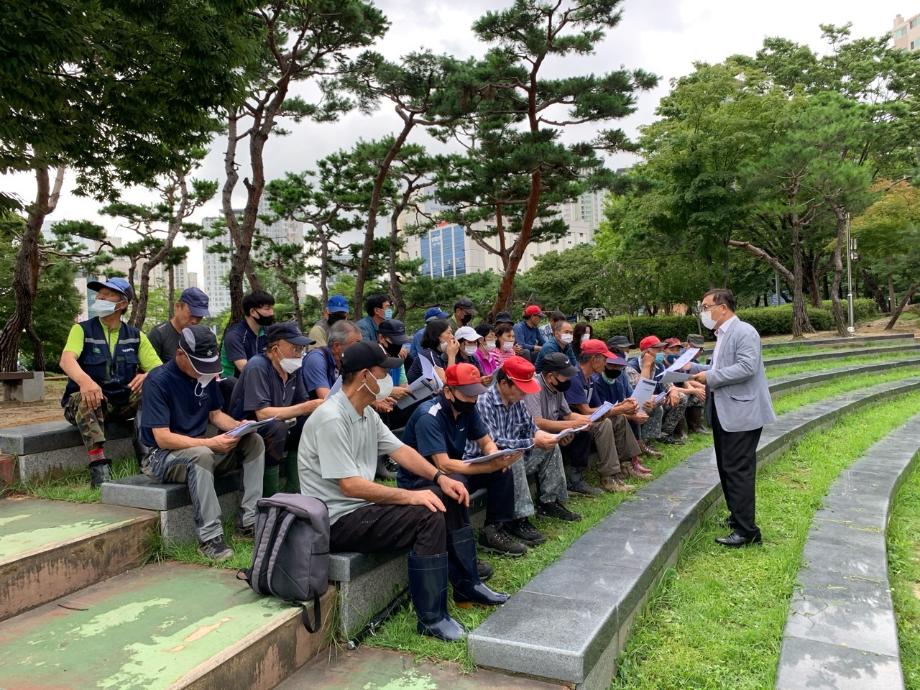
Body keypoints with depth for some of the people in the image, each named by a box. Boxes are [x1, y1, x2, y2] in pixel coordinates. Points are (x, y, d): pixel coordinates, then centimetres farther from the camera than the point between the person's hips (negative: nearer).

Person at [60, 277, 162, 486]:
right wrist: (85, 380, -43)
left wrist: (148, 376, -27)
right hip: (90, 399, -2)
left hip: (124, 401, 2)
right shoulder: (82, 329, 1)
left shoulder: (135, 336, 8)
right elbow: (66, 360, -19)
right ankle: (98, 466, -43)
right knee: (86, 399, -35)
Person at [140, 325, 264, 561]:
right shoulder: (158, 380, -18)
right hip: (163, 456, -7)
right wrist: (210, 443, -29)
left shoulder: (207, 375, 4)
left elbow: (215, 414, 14)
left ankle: (248, 521, -16)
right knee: (201, 455, -39)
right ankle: (210, 538, -34)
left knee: (254, 441, -12)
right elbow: (163, 438, -22)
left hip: (203, 447, 7)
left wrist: (238, 425, -7)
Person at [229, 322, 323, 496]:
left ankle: (295, 493, -6)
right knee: (277, 428, -33)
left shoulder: (293, 367, 0)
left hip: (278, 426, 8)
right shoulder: (258, 367, -22)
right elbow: (263, 414, -31)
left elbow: (302, 403, 5)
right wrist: (309, 406, -31)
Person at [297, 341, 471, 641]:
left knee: (447, 496, 5)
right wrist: (410, 496, -24)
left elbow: (400, 449, 11)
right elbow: (351, 485, -27)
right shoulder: (332, 419, -22)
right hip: (338, 520, -10)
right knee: (428, 516, -25)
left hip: (361, 505, 10)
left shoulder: (367, 413, 9)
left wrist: (440, 477, -3)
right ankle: (431, 619, -13)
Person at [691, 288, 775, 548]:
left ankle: (746, 530, 2)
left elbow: (747, 367, -25)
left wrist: (710, 377, -21)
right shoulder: (721, 335, 15)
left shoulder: (744, 332, -14)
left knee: (738, 470, -6)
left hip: (741, 413, -10)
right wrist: (699, 371, 8)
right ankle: (737, 516, 30)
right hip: (723, 413, 10)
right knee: (726, 468, 17)